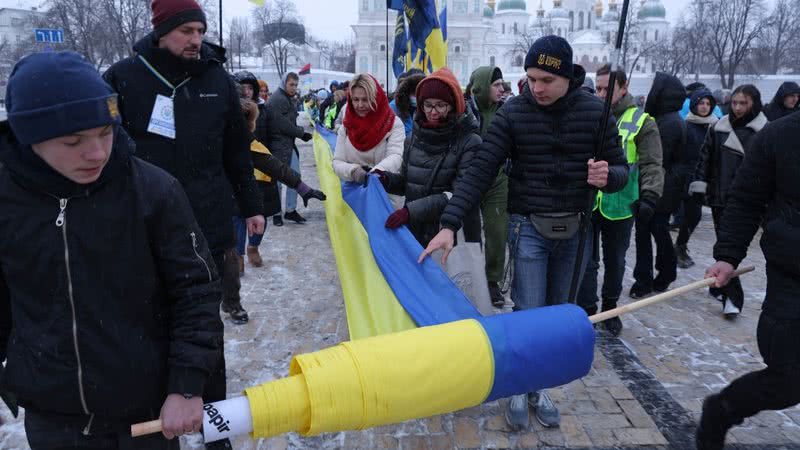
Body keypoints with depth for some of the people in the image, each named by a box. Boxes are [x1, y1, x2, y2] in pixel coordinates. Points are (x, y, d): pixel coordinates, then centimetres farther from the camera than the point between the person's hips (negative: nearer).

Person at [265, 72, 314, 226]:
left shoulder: (289, 99, 16)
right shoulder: (277, 100, -16)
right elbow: (283, 125, -20)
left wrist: (299, 131, 1)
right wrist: (302, 133, -12)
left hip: (289, 145, 9)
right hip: (278, 145, -9)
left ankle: (291, 210, 21)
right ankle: (277, 213, 11)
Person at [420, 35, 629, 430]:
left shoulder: (594, 111, -3)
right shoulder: (513, 113, -9)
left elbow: (621, 169, 3)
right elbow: (480, 171, -13)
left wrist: (608, 177, -23)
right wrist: (449, 224, -23)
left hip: (577, 230, 3)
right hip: (530, 228, -2)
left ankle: (539, 387, 32)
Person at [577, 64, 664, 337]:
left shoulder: (641, 121, -3)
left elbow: (652, 165, -5)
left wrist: (649, 196, -17)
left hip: (620, 206, -1)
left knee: (615, 261, 15)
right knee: (587, 261, 5)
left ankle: (610, 309, 34)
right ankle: (587, 312, 17)